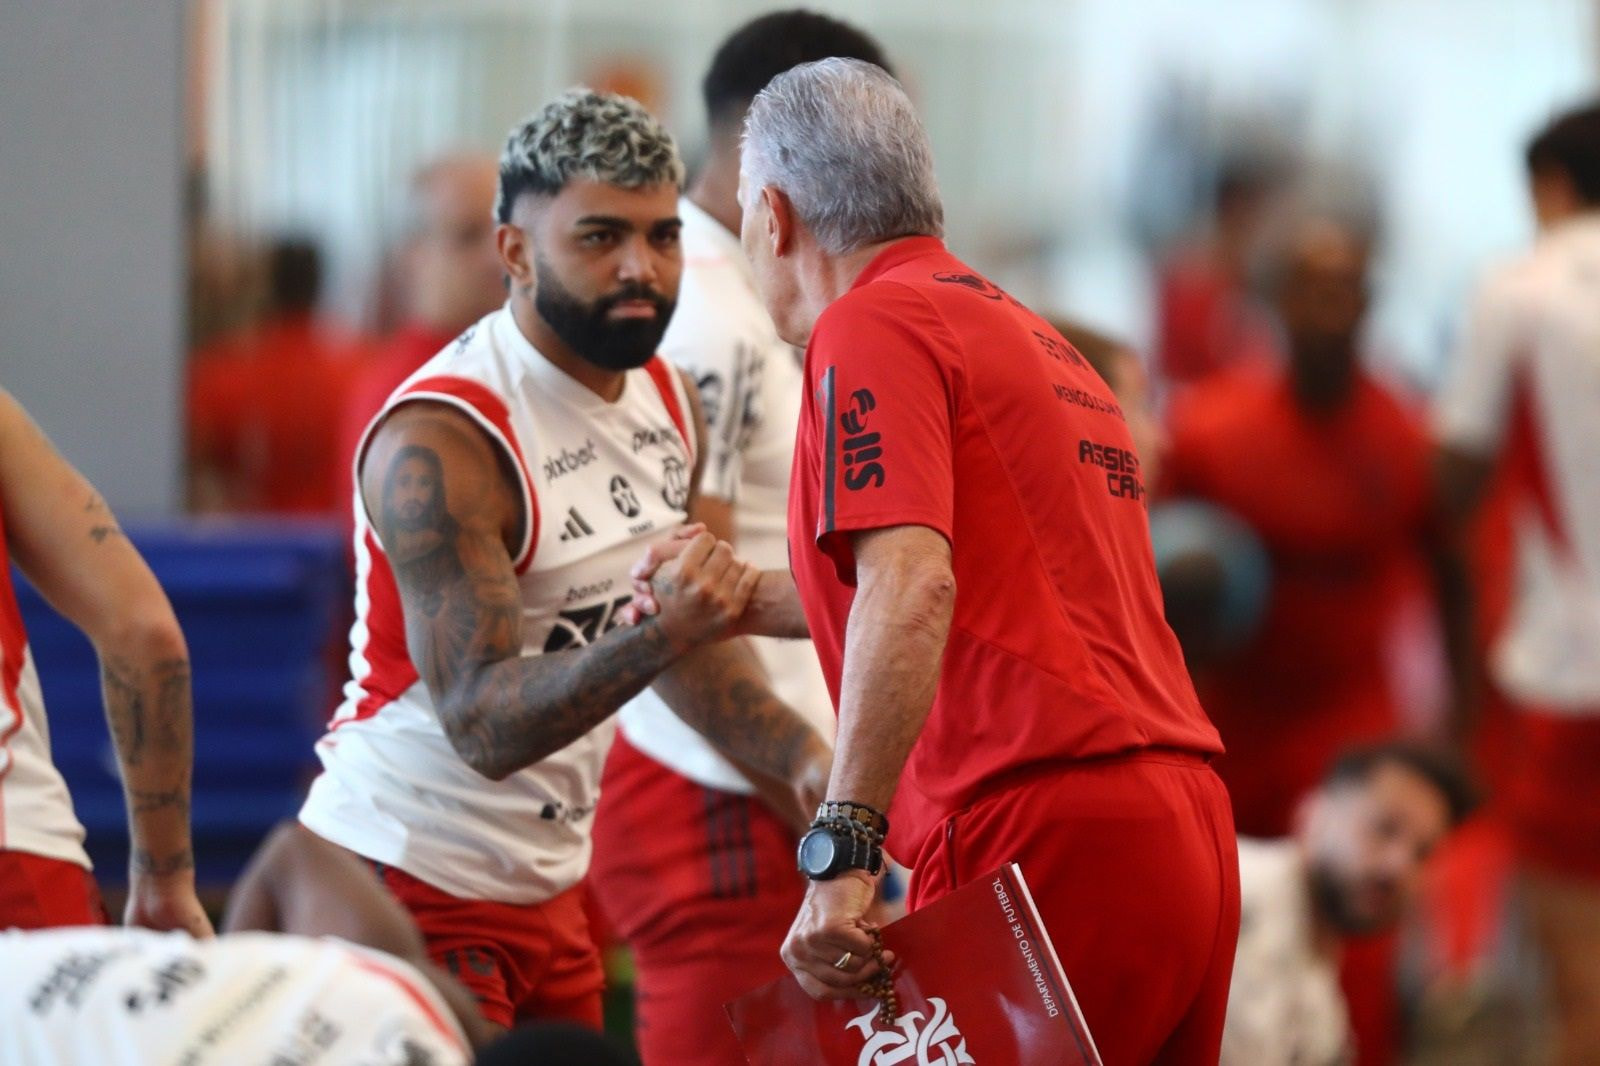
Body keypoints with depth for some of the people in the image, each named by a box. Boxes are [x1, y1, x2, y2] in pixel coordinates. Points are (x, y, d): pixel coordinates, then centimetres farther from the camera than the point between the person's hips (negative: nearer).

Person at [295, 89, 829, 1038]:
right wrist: (662, 635, -40)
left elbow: (689, 638, 18)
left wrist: (807, 759, 4)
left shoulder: (666, 399, 4)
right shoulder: (441, 444, -22)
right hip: (415, 881, -8)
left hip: (549, 879, 8)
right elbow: (483, 724, -27)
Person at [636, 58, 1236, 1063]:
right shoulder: (1037, 342, 25)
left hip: (1044, 839, -9)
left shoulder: (875, 325, -4)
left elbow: (912, 588, -19)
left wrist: (841, 852, -24)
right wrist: (747, 600, 48)